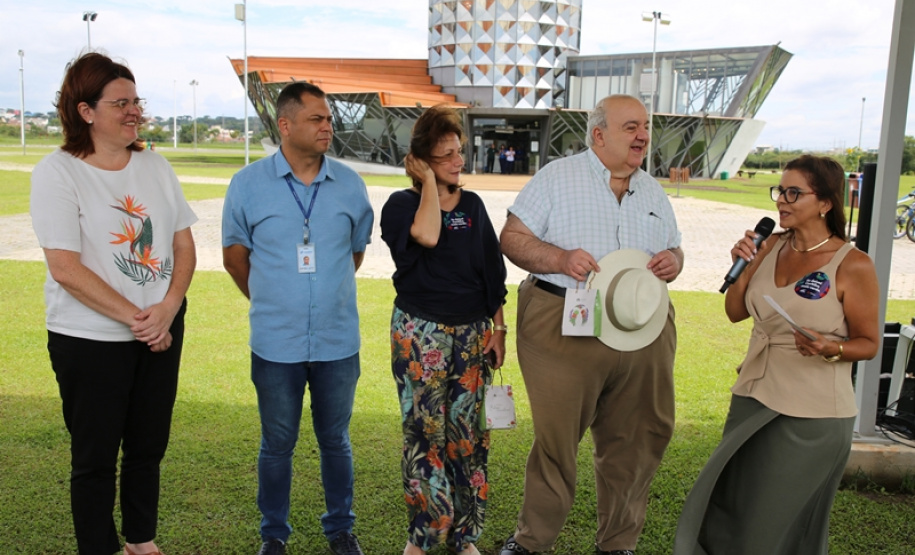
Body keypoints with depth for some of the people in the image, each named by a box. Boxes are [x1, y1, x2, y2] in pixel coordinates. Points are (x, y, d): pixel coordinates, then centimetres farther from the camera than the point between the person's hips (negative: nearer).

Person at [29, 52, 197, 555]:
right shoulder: (57, 173, -10)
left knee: (148, 446, 16)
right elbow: (65, 269, -16)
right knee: (96, 457, 8)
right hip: (91, 340, -4)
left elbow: (184, 246, 4)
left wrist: (167, 309, -12)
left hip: (162, 332, 5)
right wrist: (134, 318, -16)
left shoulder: (154, 165, 4)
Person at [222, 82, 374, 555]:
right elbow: (235, 256, 6)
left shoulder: (350, 184, -1)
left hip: (338, 341, 1)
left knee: (335, 440, 14)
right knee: (277, 444, 13)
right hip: (276, 343, -1)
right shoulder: (248, 184, -5)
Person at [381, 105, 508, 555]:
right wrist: (429, 183, -12)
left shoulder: (473, 206, 10)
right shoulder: (401, 204, -2)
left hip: (472, 331, 3)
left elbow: (492, 272, 12)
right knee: (424, 431, 2)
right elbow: (427, 235, -24)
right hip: (420, 332, -3)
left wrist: (498, 327, 9)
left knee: (469, 431, 5)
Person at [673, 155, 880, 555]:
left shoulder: (852, 265, -12)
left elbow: (869, 344, -5)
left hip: (812, 416, -5)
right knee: (727, 510, 15)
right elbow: (735, 312, 9)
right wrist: (743, 266, -6)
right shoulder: (771, 247, 3)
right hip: (752, 400, 5)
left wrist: (830, 349, -25)